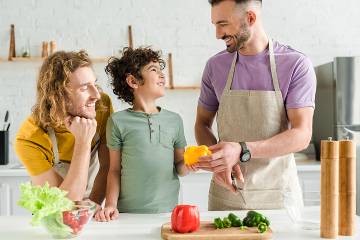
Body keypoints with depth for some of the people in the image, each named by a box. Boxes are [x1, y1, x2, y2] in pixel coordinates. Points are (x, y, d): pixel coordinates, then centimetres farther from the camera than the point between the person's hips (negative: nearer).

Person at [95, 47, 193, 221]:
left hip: (167, 211, 3)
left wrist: (187, 166, -10)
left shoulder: (174, 120, 5)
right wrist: (111, 205, -9)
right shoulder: (118, 121, -3)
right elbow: (115, 170, 1)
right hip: (129, 213, -2)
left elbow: (179, 165, 11)